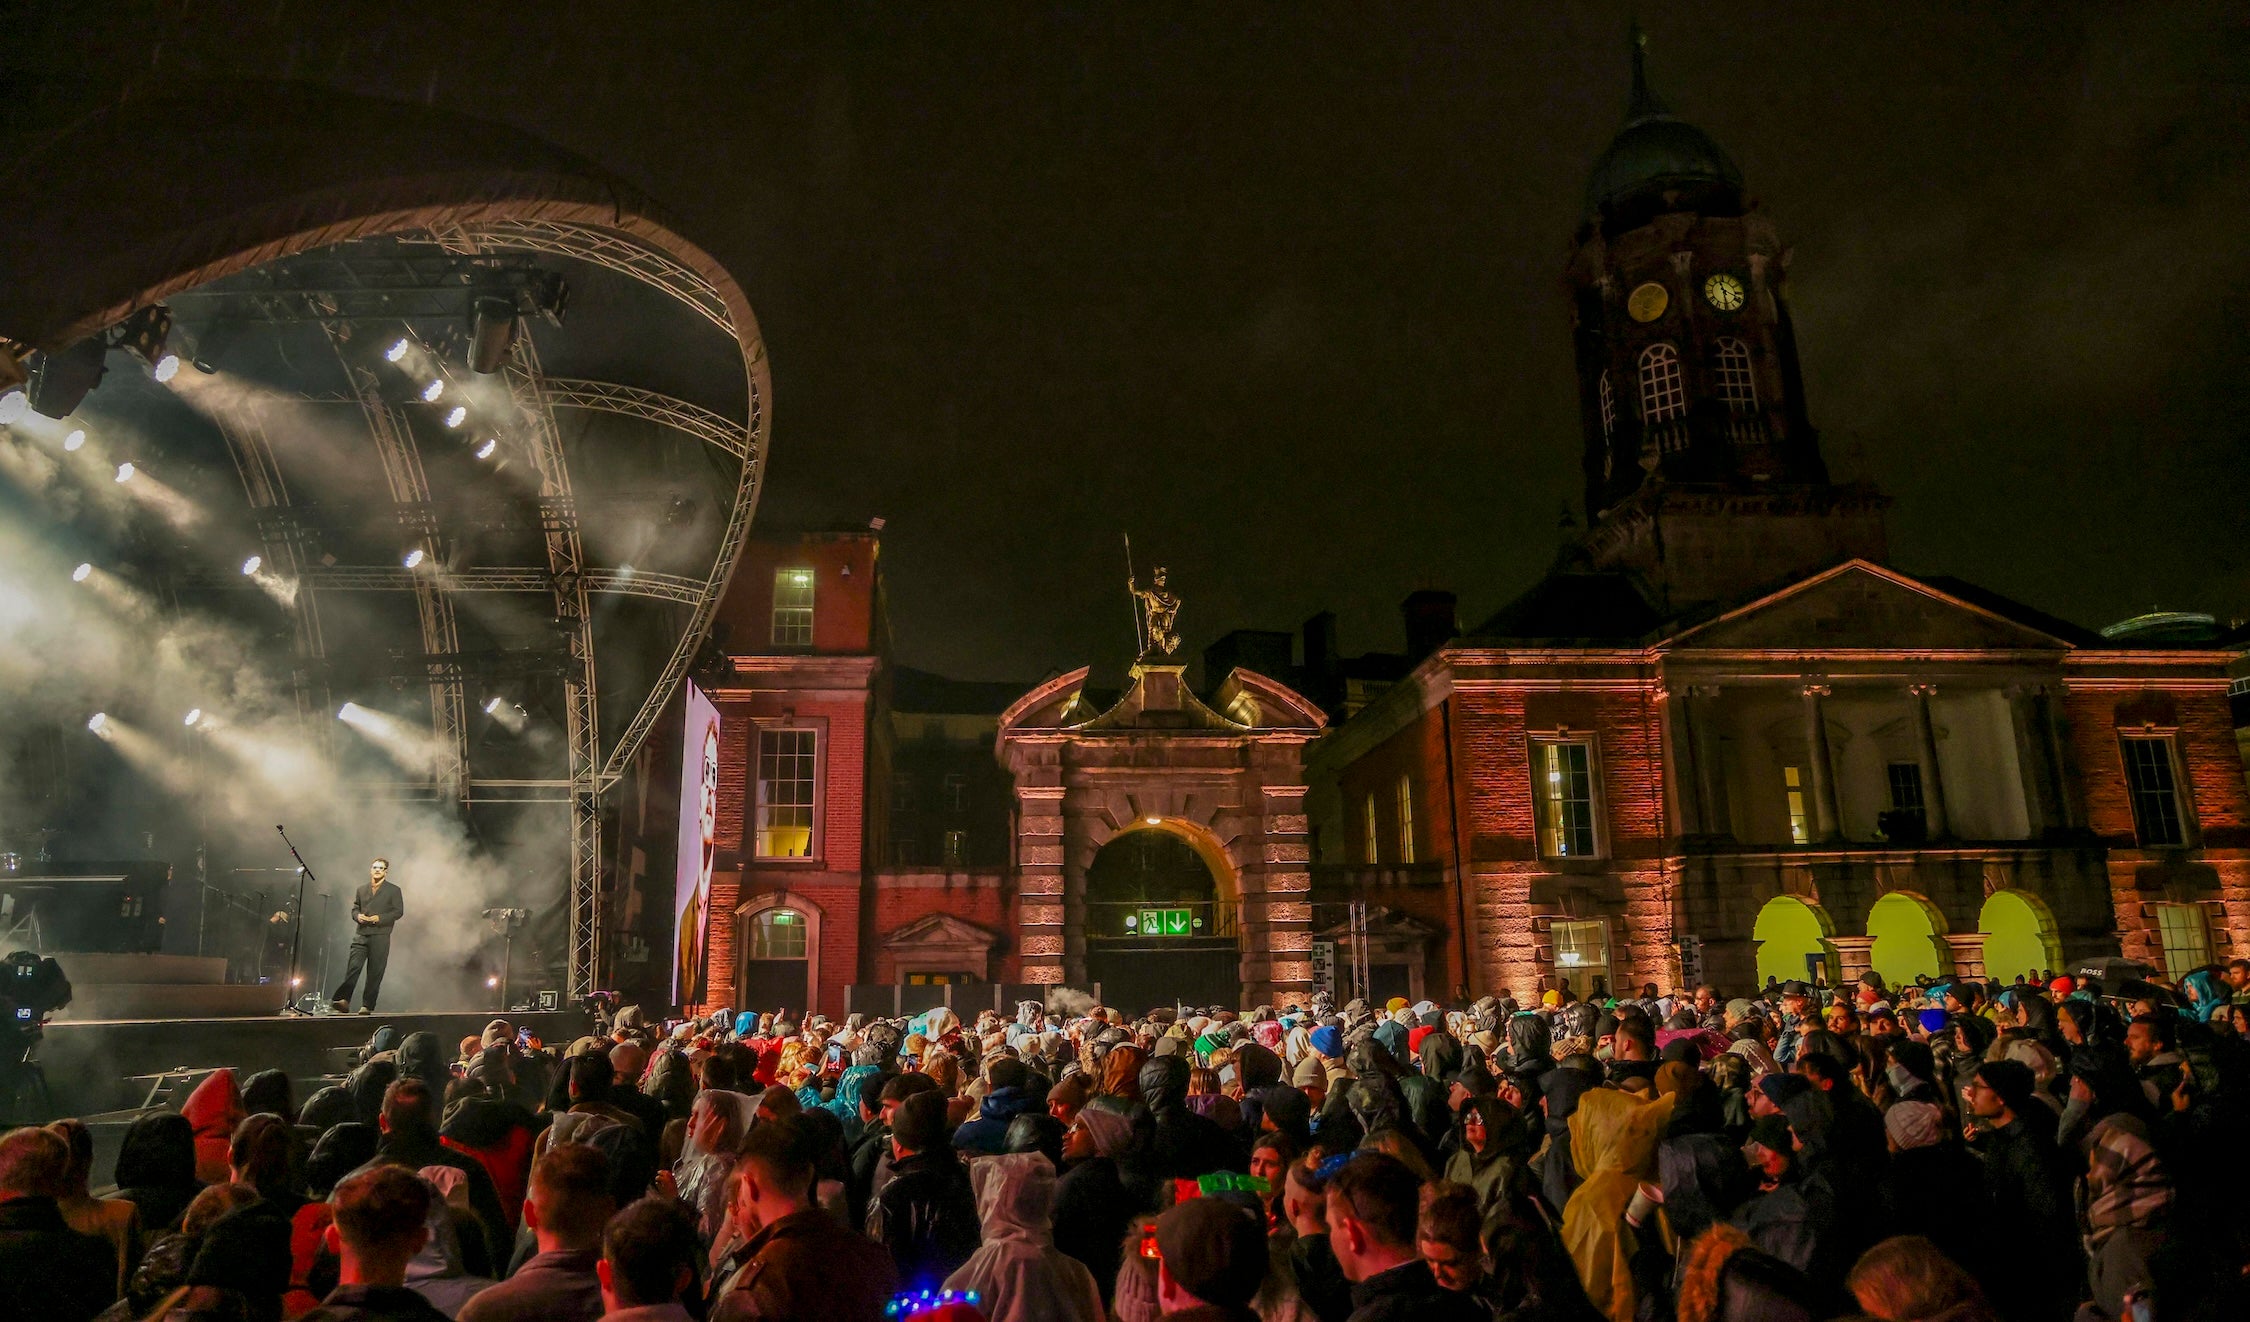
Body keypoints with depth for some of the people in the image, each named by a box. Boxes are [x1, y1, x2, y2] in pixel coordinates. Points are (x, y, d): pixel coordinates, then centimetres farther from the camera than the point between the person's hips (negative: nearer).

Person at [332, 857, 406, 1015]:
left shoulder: (393, 890, 7)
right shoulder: (361, 890, 20)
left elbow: (398, 911, 1)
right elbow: (355, 908, 21)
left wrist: (379, 918, -12)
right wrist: (358, 916, -2)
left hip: (380, 936, -3)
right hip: (361, 935, 3)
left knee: (375, 972, -2)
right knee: (353, 967, -11)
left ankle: (367, 1006, 2)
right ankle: (343, 1001, -14)